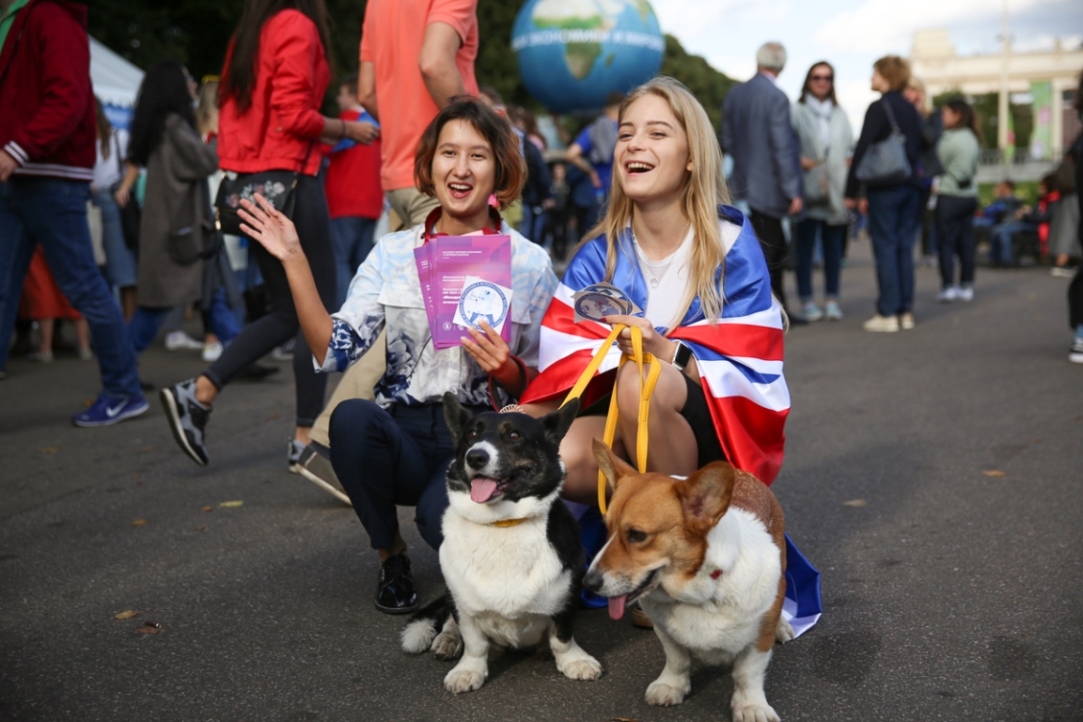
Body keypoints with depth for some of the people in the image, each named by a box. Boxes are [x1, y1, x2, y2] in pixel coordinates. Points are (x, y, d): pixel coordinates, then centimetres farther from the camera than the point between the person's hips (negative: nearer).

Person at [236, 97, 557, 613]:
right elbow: (333, 351, -4)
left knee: (443, 516, -34)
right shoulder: (394, 253, 6)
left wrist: (508, 370, -18)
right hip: (404, 432, 3)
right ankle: (390, 555, -3)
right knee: (351, 417, -32)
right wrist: (295, 261, -9)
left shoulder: (529, 264, 2)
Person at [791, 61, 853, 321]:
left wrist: (850, 160, -3)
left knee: (834, 246, 7)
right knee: (805, 246, -1)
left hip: (835, 191, 4)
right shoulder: (796, 111, 0)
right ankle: (806, 300, 5)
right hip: (808, 190, -4)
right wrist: (799, 159, -20)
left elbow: (850, 146, 16)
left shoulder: (840, 114, 15)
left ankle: (832, 299, 13)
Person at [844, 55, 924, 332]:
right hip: (911, 186, 7)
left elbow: (862, 151, -12)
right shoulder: (911, 110, 13)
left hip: (884, 188, -7)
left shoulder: (878, 108, -9)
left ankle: (887, 314, -4)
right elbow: (918, 149, 17)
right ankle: (905, 312, 11)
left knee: (885, 248, -4)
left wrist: (852, 191, -9)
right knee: (905, 248, 8)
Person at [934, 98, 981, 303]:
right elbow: (974, 166, 16)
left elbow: (937, 164, -7)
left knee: (945, 241, -2)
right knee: (966, 242, 9)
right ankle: (967, 286, 12)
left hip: (950, 196, -7)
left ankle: (948, 286, -6)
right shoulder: (973, 138, 10)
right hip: (970, 194, 7)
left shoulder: (949, 140, -14)